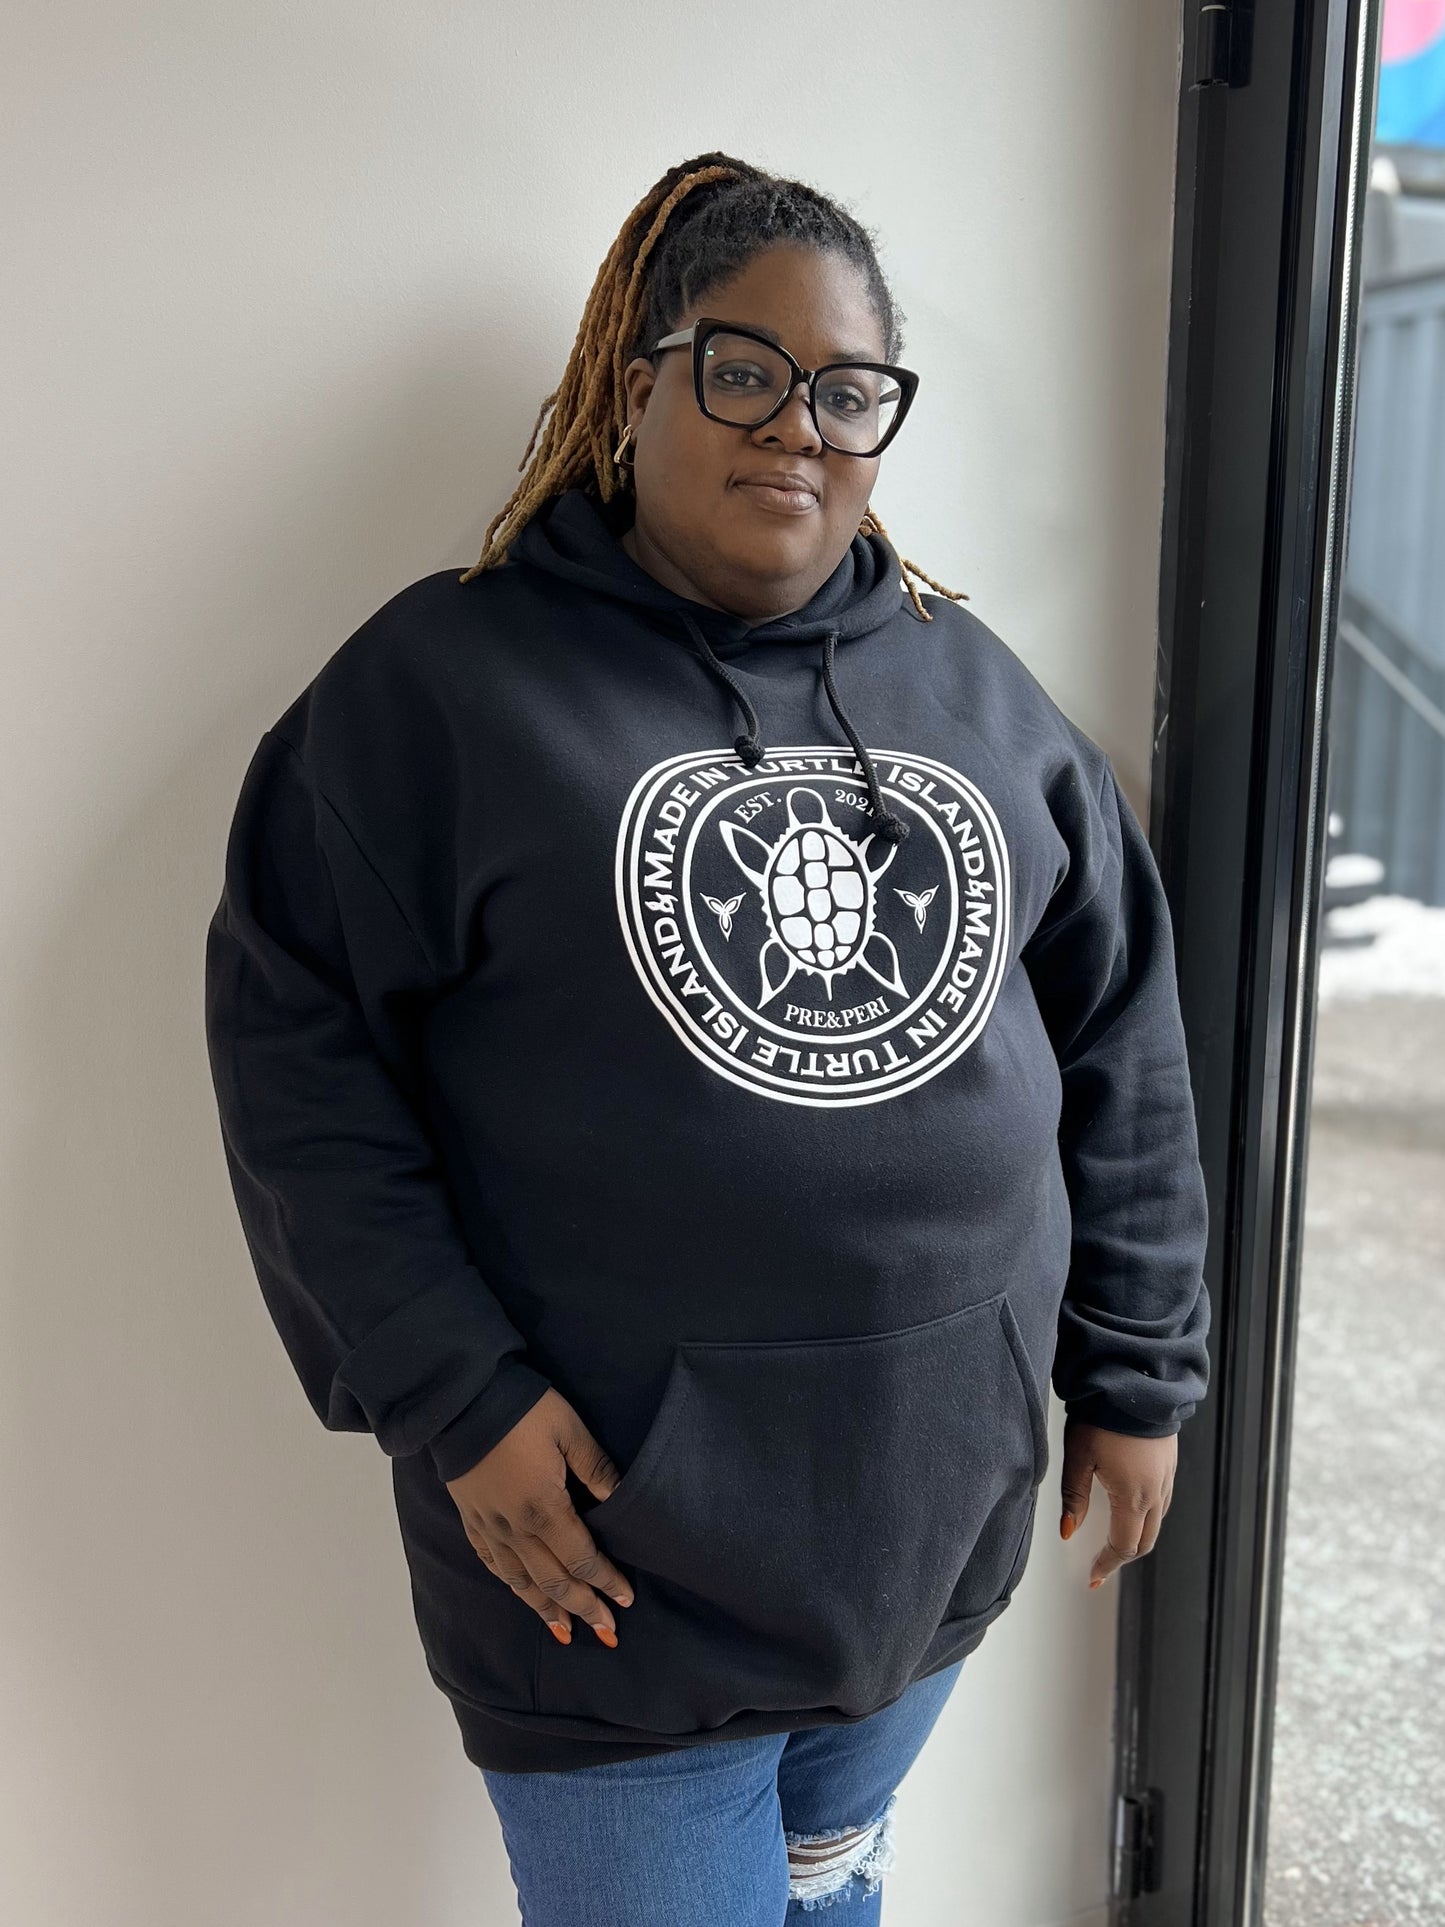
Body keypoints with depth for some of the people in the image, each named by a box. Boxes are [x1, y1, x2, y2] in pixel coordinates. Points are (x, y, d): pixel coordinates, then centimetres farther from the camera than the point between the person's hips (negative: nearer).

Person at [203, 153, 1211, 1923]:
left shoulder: (971, 680, 5)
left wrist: (1134, 1373, 7)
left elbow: (1118, 1038, 8)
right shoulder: (451, 677, -9)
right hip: (622, 1546, -4)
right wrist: (453, 1397, -16)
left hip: (940, 1514, 5)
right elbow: (297, 1050, -10)